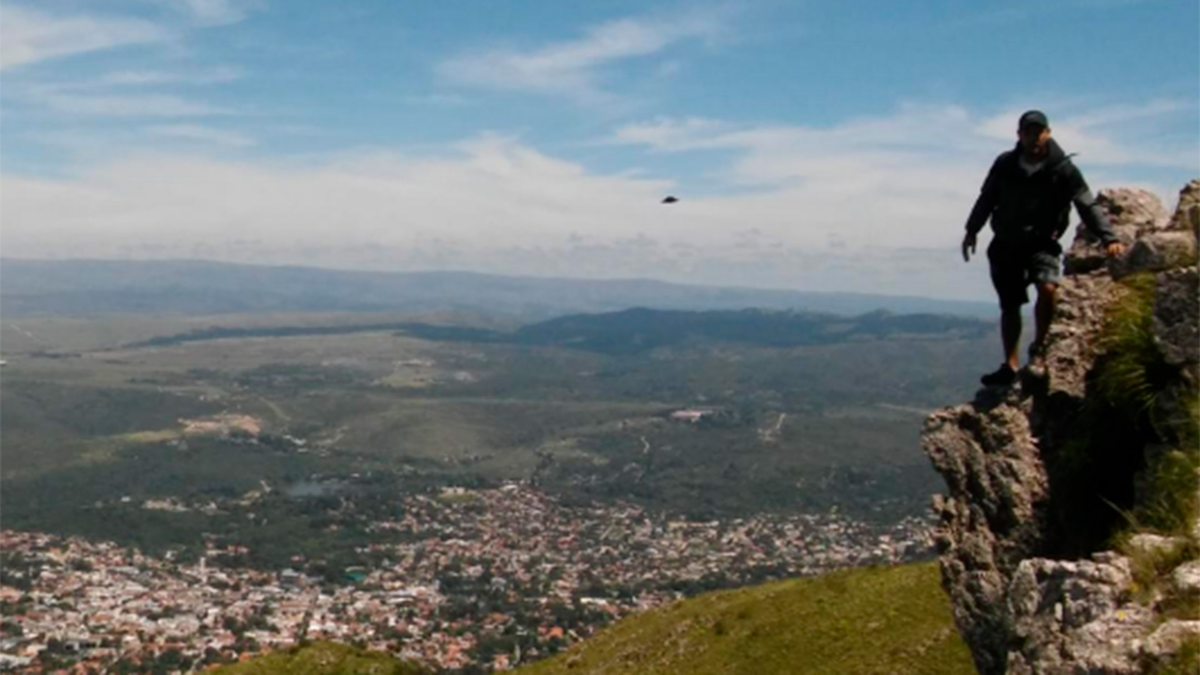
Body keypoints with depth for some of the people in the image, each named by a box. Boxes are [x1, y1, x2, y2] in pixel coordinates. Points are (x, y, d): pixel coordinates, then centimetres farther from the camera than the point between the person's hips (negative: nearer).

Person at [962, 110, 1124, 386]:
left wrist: (1108, 238, -21)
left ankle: (1038, 348, -7)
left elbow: (1087, 205, -11)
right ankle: (1010, 365, 17)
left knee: (1047, 288, -28)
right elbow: (986, 198, 12)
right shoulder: (1004, 164, -2)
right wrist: (971, 231, 15)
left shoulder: (1062, 169, -9)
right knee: (1009, 305, 7)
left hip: (1041, 243, -3)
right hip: (1005, 244, 3)